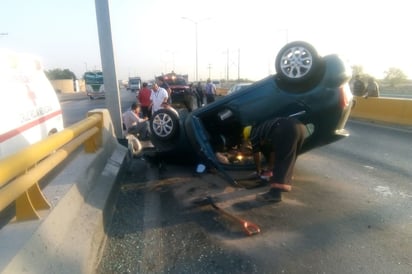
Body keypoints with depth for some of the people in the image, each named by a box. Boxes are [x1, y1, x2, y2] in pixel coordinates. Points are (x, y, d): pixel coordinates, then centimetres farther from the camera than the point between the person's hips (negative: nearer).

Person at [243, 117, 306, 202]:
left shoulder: (254, 134, 18)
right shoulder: (263, 128, 40)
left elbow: (256, 155, 26)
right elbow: (272, 151, 48)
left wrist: (259, 170, 43)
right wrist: (271, 168, 58)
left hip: (286, 130, -8)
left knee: (280, 161, -5)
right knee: (288, 160, 23)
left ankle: (275, 193, -9)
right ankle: (285, 183, 34)